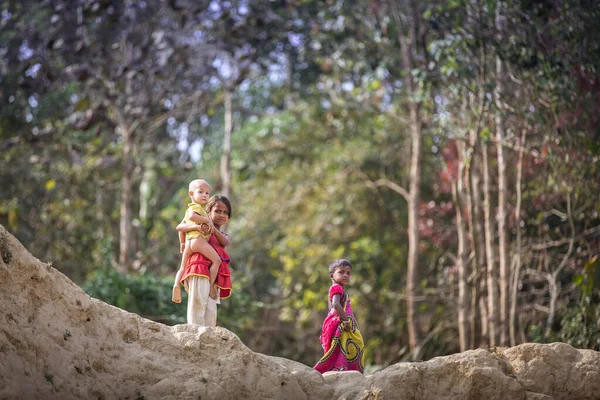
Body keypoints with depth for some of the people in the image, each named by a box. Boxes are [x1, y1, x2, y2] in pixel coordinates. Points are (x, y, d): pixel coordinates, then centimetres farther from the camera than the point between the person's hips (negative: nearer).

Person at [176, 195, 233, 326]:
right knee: (198, 301, -19)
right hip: (200, 269, -5)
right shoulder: (201, 229, 15)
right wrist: (197, 226, -20)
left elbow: (224, 242, 1)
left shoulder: (225, 237, 27)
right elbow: (179, 227, -2)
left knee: (211, 308, -6)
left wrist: (213, 229, -18)